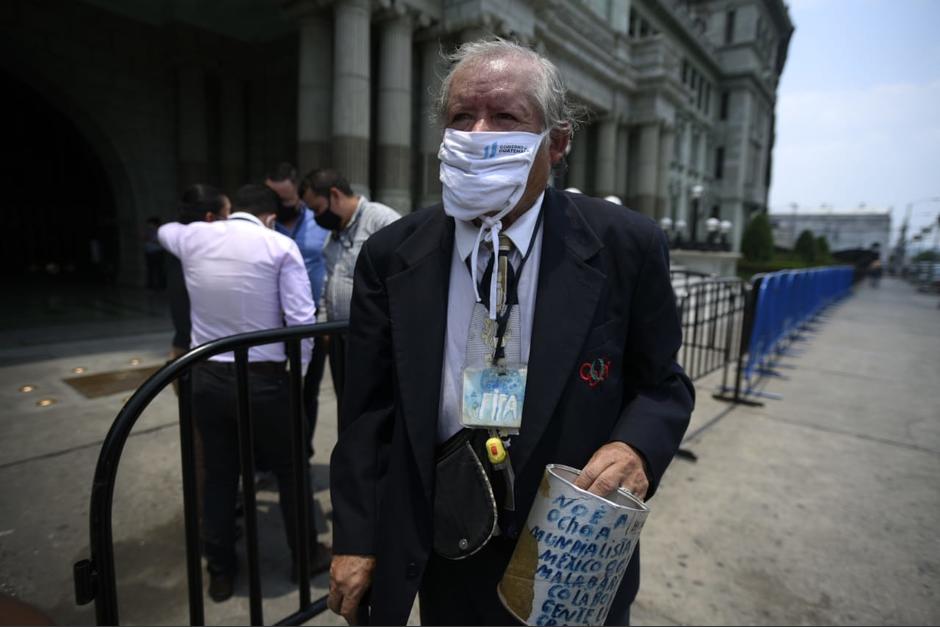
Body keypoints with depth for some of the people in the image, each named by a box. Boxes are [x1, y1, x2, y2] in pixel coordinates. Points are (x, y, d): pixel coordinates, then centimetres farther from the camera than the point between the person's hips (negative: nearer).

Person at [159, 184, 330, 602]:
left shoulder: (193, 238, 4)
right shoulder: (280, 246, -8)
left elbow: (165, 230, 30)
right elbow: (302, 319, -13)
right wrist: (299, 370, 1)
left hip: (206, 376, 4)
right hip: (263, 378, -4)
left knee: (218, 474, 17)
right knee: (289, 469, 15)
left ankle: (220, 571, 34)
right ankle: (306, 556, 32)